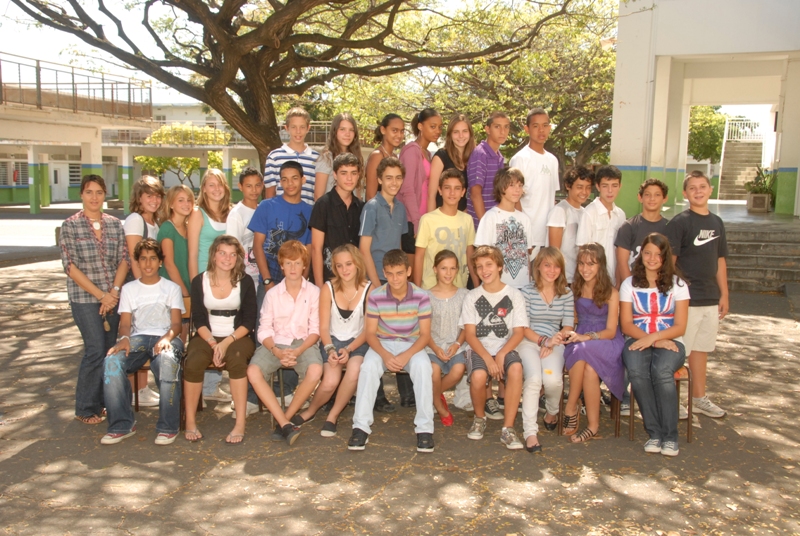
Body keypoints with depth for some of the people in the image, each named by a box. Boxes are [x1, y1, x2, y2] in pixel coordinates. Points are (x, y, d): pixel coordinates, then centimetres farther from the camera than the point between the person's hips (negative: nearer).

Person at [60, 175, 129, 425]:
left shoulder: (115, 224, 7)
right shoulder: (70, 225, -3)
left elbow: (124, 259, 4)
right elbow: (70, 266, -8)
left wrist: (114, 291, -10)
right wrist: (100, 294, -13)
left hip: (113, 296, 4)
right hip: (84, 297, -4)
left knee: (110, 349, 5)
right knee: (96, 350, -8)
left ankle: (103, 401, 20)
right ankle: (86, 409, 8)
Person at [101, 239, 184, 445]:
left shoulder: (172, 288, 14)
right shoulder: (129, 289, 20)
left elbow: (176, 324, 3)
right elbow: (125, 323, 10)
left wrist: (166, 338, -21)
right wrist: (124, 339, -15)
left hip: (166, 338, -2)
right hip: (138, 338, 2)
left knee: (168, 360, -38)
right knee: (112, 361, -31)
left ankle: (168, 427, -29)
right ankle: (122, 425, -21)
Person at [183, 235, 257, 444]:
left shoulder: (245, 282, 1)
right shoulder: (199, 281, 4)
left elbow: (249, 320, -2)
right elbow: (199, 319, 1)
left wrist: (226, 342, -16)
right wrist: (213, 344, -16)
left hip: (238, 337, -1)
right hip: (207, 337, 1)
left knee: (236, 359, -34)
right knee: (193, 363, -30)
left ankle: (240, 424, -29)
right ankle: (190, 422, -14)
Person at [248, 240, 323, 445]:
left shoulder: (313, 292, 2)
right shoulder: (273, 293, 6)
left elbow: (315, 329, -2)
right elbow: (264, 330, 2)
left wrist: (299, 351, -18)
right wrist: (277, 351, -17)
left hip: (304, 344, -1)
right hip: (276, 344, 2)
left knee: (315, 370, -34)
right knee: (253, 371, -28)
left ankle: (285, 418, -14)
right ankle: (286, 425, -25)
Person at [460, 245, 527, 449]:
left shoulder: (514, 295, 4)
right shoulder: (472, 297, 5)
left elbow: (519, 331, -1)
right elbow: (470, 334, -2)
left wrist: (501, 355, -17)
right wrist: (487, 358, -17)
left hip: (506, 348, 0)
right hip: (480, 349, 0)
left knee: (516, 368, -34)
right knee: (478, 376, -33)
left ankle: (508, 429, -24)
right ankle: (479, 418, 0)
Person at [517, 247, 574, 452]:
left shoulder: (566, 293, 8)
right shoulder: (527, 291, -1)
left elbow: (568, 327, 5)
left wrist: (551, 344, -11)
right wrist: (543, 340, -18)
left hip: (554, 344, 2)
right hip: (529, 342, -2)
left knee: (553, 380, -26)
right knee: (534, 378, -30)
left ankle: (552, 412, 9)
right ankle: (530, 431, -23)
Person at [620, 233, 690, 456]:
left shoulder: (677, 284, 7)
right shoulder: (629, 284, 9)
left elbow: (680, 327, 0)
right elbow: (626, 324, 2)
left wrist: (653, 338, -18)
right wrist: (652, 341, -14)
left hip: (669, 341, 0)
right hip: (638, 341, 1)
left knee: (662, 371, -34)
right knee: (637, 371, -34)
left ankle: (670, 435, -21)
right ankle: (654, 432, -21)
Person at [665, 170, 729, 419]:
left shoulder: (717, 222, 11)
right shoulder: (679, 223, -9)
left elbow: (720, 261, 15)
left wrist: (724, 295, 13)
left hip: (711, 299, 6)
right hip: (686, 299, -6)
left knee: (701, 349, 16)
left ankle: (699, 398, 28)